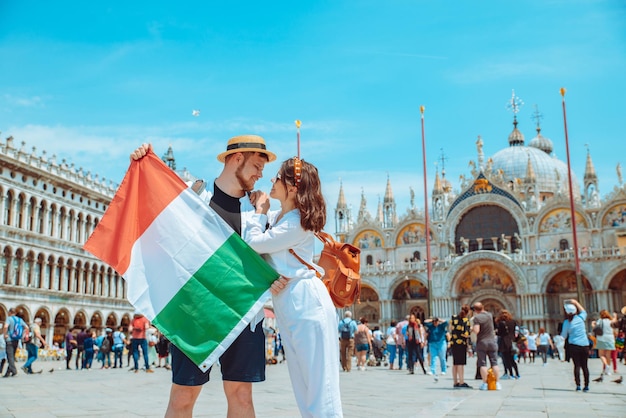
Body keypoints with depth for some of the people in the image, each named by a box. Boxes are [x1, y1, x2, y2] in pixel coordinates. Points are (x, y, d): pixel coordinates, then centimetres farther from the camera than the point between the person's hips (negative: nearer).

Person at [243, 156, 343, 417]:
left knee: (318, 379, -6)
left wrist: (260, 211, -2)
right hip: (288, 306, 9)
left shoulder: (298, 222, -14)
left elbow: (255, 243, -15)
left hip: (305, 302, -9)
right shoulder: (277, 216, 13)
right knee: (303, 383, 12)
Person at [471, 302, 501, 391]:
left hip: (481, 342, -4)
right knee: (494, 363, 6)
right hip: (492, 341, 4)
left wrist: (472, 328, -1)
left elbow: (476, 331, -20)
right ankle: (497, 383, 5)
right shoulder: (490, 315, 3)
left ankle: (484, 384, 0)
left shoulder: (477, 317, -12)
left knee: (482, 364, 2)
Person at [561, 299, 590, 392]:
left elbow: (563, 336, 3)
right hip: (584, 345, 1)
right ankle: (586, 386, 7)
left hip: (574, 345, -1)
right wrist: (576, 302, 27)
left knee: (577, 365, 2)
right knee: (584, 366, 6)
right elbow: (583, 311, 23)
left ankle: (578, 385, -5)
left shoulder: (566, 322, -4)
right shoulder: (581, 318, -1)